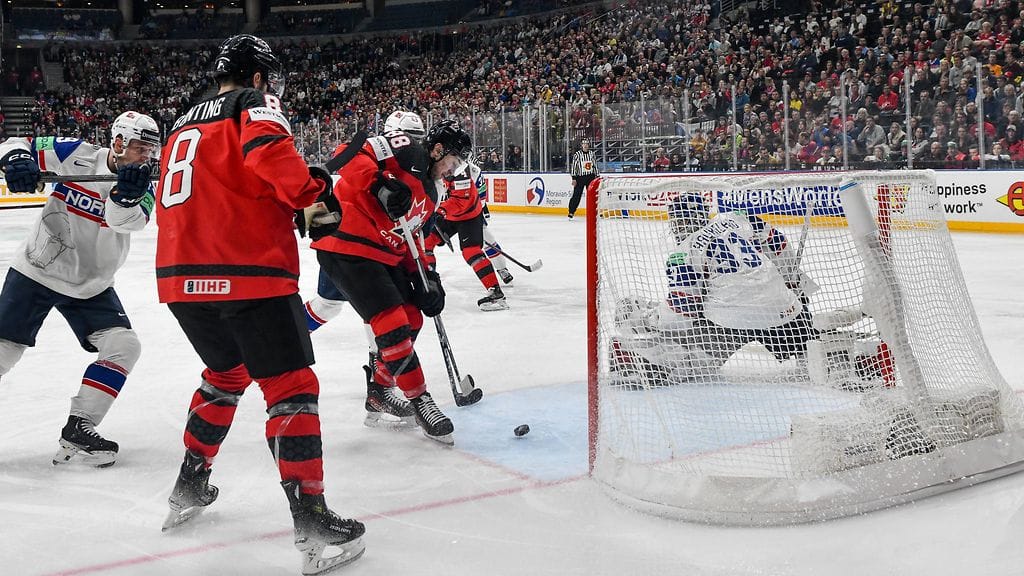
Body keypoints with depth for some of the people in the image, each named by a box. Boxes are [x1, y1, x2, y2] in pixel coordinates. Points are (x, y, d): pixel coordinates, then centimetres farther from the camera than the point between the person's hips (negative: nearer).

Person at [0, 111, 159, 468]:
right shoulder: (76, 156, -11)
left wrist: (127, 196, -49)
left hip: (91, 287, 3)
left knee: (124, 346, -9)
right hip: (36, 272, -3)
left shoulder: (141, 187, -6)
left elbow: (125, 221, -27)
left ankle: (78, 430, -2)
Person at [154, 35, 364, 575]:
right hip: (248, 272, -8)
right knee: (291, 387, -3)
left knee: (227, 372, 28)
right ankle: (311, 522, -7)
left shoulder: (184, 124, 25)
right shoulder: (253, 104, 2)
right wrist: (311, 188, -7)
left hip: (180, 277, 8)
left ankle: (188, 487, 34)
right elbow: (269, 153, -21)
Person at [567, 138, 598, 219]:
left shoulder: (592, 154, 8)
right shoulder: (577, 154, -5)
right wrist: (574, 178, -12)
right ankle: (571, 213, 0)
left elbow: (595, 166, 15)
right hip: (580, 177, -4)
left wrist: (597, 176, 11)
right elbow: (573, 166, -7)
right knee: (576, 195, -6)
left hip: (590, 177, 4)